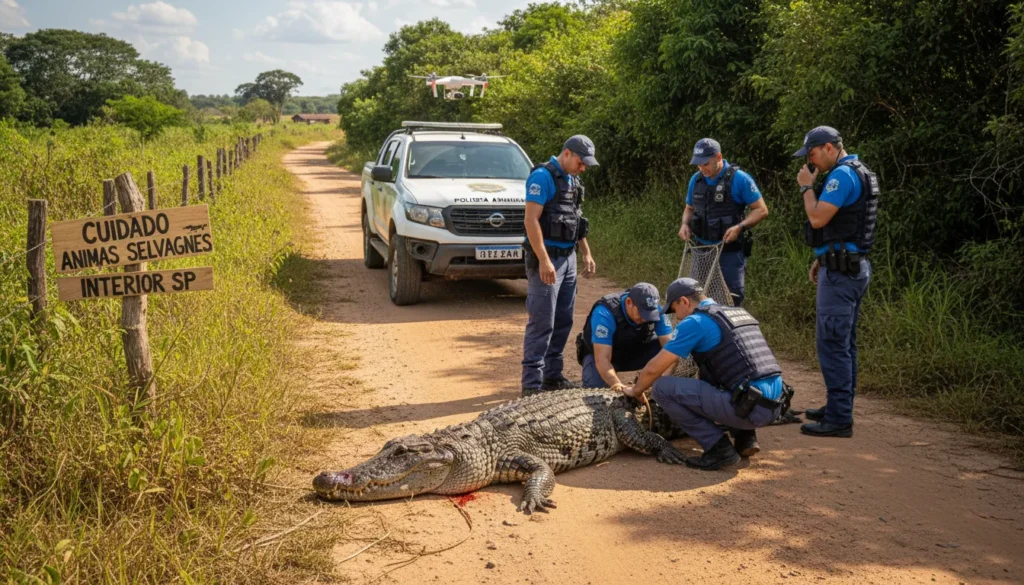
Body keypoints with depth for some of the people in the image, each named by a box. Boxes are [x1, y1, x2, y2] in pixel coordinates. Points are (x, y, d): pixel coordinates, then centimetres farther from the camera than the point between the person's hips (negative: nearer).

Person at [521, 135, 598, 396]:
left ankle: (552, 376, 21)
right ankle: (532, 383, -4)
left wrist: (586, 254, 19)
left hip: (568, 257, 9)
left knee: (563, 321, 12)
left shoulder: (571, 179, 15)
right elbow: (531, 220, -19)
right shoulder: (543, 176, -12)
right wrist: (544, 260, -24)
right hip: (546, 259, -9)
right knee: (542, 323, -8)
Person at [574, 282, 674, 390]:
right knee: (594, 387, -30)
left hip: (635, 352, 3)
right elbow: (602, 359, -40)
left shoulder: (656, 309, -25)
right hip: (598, 353, -3)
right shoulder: (605, 313, -36)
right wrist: (617, 384, -57)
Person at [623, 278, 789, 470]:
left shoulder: (695, 322, -3)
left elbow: (654, 369, -1)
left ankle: (719, 448, -3)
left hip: (751, 407, -9)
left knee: (663, 388, -4)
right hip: (776, 403, 9)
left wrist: (635, 391, 20)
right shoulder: (739, 313, 21)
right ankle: (745, 437, 19)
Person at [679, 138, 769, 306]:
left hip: (730, 253, -5)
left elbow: (761, 210, -8)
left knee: (731, 301, -1)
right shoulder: (696, 179, 6)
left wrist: (740, 226, -23)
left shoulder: (739, 179, -10)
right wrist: (685, 224, -1)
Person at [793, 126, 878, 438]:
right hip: (851, 268, 11)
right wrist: (822, 259, 19)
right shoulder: (857, 172, 18)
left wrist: (806, 186, -7)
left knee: (832, 344, -8)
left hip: (840, 272, -11)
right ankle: (839, 408, 26)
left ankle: (839, 419, -5)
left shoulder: (842, 175, -16)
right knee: (844, 343, 16)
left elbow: (818, 218, -22)